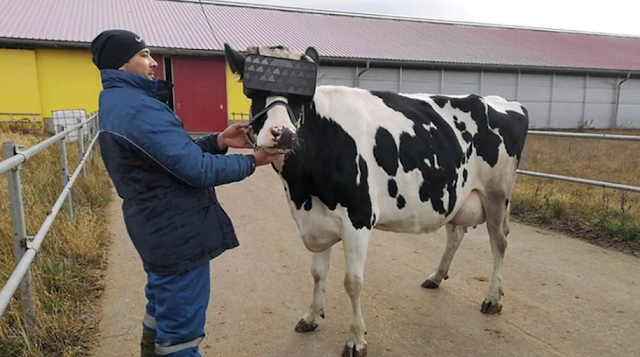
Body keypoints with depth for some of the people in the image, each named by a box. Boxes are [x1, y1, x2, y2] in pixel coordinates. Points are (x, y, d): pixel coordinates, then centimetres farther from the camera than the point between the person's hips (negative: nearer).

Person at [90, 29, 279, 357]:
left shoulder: (117, 104, 11)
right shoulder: (139, 109, -22)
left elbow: (176, 152, 11)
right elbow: (197, 169, -24)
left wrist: (217, 141, -2)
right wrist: (251, 162, -12)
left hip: (158, 228, 11)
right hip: (178, 232, -11)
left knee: (163, 309, 29)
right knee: (180, 330, 5)